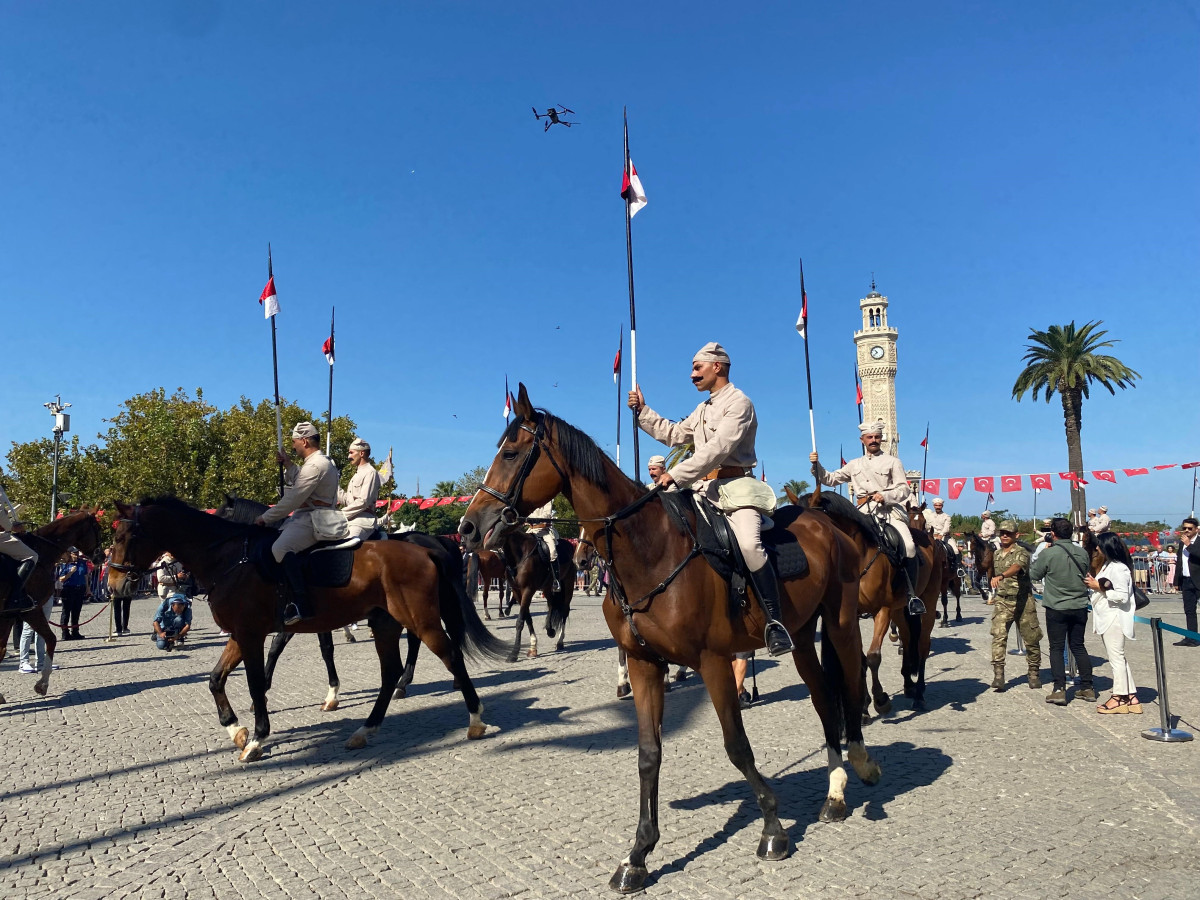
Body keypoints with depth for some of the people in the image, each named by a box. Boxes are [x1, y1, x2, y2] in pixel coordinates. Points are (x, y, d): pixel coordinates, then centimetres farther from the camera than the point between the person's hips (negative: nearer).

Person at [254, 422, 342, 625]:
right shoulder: (324, 462, 19)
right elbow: (299, 482, 34)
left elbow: (293, 499, -19)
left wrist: (266, 518, -11)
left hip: (312, 520, -12)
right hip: (305, 516, 12)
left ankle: (302, 604, -40)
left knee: (281, 548, -32)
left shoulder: (314, 465, -16)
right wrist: (288, 464, 21)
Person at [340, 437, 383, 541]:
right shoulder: (357, 474, 25)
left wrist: (342, 514, -14)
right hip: (350, 519, 10)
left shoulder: (370, 472, -6)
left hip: (362, 519, -10)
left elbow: (364, 501, -15)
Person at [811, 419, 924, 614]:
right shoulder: (855, 465, 20)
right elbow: (830, 479, 19)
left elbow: (904, 490, 2)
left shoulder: (892, 462, 11)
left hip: (891, 511, -3)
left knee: (909, 546, -26)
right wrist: (816, 465, 3)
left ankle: (913, 596, -16)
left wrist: (885, 496, -16)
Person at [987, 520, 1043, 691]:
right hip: (1002, 601, 4)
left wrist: (1001, 576, -48)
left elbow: (1017, 567, -32)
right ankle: (998, 675, -15)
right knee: (998, 636, -12)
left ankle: (1034, 674, 27)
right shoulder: (996, 554, 10)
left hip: (1023, 600, -3)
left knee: (1031, 638, 8)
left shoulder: (1021, 552, -10)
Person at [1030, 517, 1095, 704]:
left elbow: (1034, 574, 0)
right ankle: (1087, 688, 19)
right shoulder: (1082, 553, 0)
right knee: (1078, 646, 15)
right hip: (1079, 607, 4)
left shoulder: (1048, 554, -14)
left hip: (1056, 608, -4)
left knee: (1056, 648, 3)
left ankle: (1059, 690, -2)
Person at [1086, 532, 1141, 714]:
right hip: (1106, 618, 10)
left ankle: (1119, 698, 6)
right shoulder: (1107, 566, 13)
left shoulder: (1118, 568, -18)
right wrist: (1093, 585, 4)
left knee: (1117, 658, -2)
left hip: (1114, 618, -10)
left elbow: (1122, 596, -22)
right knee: (1119, 658, 14)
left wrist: (1099, 587, -17)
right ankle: (1131, 696, 21)